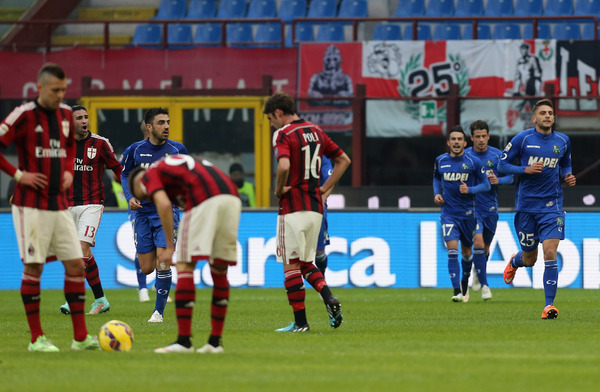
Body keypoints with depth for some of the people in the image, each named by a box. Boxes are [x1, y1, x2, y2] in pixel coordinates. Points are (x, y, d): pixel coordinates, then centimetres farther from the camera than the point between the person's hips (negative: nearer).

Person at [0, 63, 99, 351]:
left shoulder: (65, 114, 10)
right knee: (33, 267, -5)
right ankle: (37, 338, 2)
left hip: (60, 205, 6)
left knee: (76, 264, 2)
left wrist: (68, 171, 12)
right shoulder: (24, 115, -10)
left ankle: (81, 336, 6)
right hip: (31, 206, -6)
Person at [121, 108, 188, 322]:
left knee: (162, 261, -16)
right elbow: (125, 174, 13)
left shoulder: (177, 149, -1)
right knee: (146, 268, 1)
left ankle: (159, 311, -6)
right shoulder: (136, 150, -1)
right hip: (143, 212, 2)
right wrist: (130, 197, -3)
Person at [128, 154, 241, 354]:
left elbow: (164, 204, -4)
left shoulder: (150, 174, 16)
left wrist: (170, 246, 2)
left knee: (185, 267, 0)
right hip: (232, 196, 7)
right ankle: (215, 341, 16)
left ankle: (184, 341, -4)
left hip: (204, 201, -7)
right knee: (219, 270, 14)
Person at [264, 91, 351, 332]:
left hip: (293, 207, -7)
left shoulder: (284, 134, -10)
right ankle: (329, 298, -7)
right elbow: (344, 160, 18)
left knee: (291, 264, 0)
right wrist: (324, 188, 15)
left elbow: (284, 166, -29)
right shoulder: (315, 131, 13)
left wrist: (279, 190, -11)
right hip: (315, 206, 7)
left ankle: (300, 321, -1)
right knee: (306, 263, 16)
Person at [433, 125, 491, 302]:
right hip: (449, 213, 0)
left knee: (466, 251, 11)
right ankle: (457, 291, -18)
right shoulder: (440, 161, 3)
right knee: (452, 250, -16)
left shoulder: (473, 162, -5)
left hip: (468, 212, 0)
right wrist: (436, 193, 5)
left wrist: (470, 190, -18)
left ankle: (465, 282, 39)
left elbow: (486, 185, -1)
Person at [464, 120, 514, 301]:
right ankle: (484, 285, -14)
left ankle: (471, 275, 41)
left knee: (485, 247, 12)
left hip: (490, 208, 3)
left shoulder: (497, 155, 0)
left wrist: (498, 180, -15)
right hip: (471, 207, -3)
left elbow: (510, 177, 4)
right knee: (478, 243, -18)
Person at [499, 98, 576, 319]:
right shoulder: (522, 139, -4)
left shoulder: (563, 141, 5)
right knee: (529, 259, 10)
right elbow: (502, 165, 0)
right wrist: (526, 169, -16)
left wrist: (568, 177, 0)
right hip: (526, 205, -1)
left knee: (550, 253, -15)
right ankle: (513, 263, 49)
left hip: (551, 205, 1)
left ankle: (549, 305, -12)